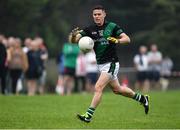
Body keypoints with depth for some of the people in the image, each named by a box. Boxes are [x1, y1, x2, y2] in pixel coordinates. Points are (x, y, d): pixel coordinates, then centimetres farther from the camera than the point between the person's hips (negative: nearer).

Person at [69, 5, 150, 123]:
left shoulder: (112, 26, -9)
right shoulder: (90, 30, 1)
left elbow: (127, 39, -10)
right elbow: (73, 40, -6)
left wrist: (117, 40, -30)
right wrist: (73, 35, -29)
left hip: (111, 63, -7)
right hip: (101, 64, 7)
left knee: (98, 88, -16)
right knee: (117, 89, 20)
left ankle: (89, 115, -14)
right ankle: (142, 98, 39)